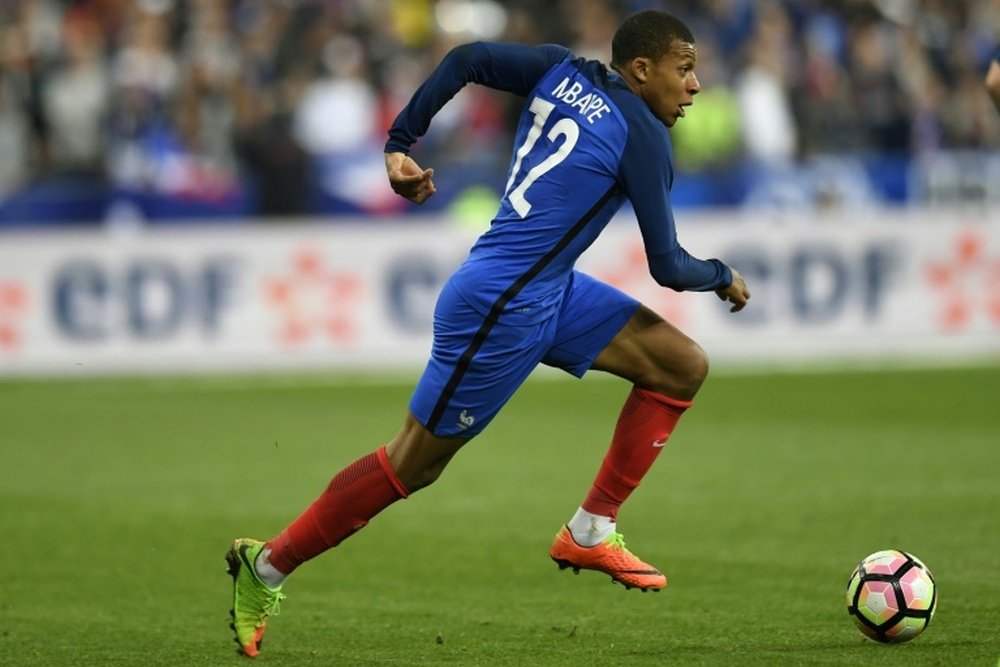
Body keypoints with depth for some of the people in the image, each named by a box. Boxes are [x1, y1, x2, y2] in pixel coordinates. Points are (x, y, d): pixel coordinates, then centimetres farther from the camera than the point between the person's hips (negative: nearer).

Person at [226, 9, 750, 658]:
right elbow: (668, 267, -10)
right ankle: (267, 567, 15)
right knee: (413, 464, 3)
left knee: (683, 366, 6)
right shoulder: (643, 138, -14)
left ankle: (591, 531, 10)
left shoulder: (562, 70, 8)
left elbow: (468, 59, 1)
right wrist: (725, 278, 11)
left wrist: (401, 142, 5)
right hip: (502, 308, -9)